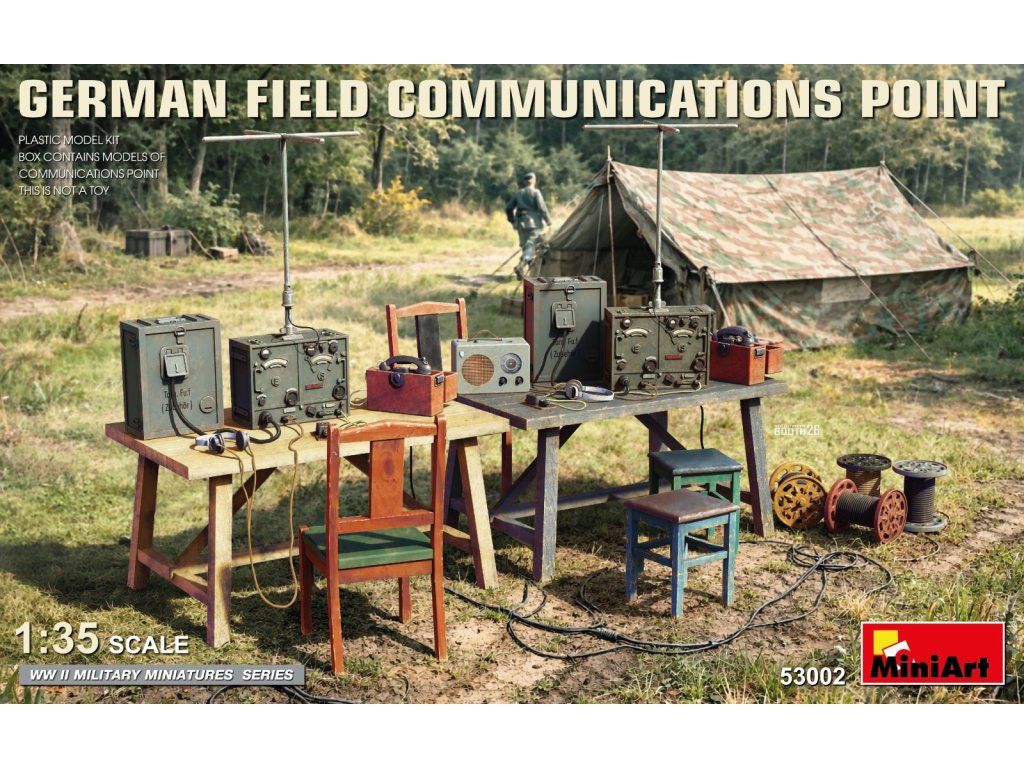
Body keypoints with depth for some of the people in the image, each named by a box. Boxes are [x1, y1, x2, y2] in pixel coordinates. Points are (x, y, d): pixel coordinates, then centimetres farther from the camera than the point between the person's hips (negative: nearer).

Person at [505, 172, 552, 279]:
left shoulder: (518, 193, 14)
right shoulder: (535, 192, -2)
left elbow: (508, 209, 16)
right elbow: (542, 208, -10)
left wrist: (513, 221, 27)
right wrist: (548, 222, -3)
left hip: (521, 224, 6)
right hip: (533, 223, -6)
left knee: (525, 246, 15)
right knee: (531, 246, -9)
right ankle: (521, 266, -29)